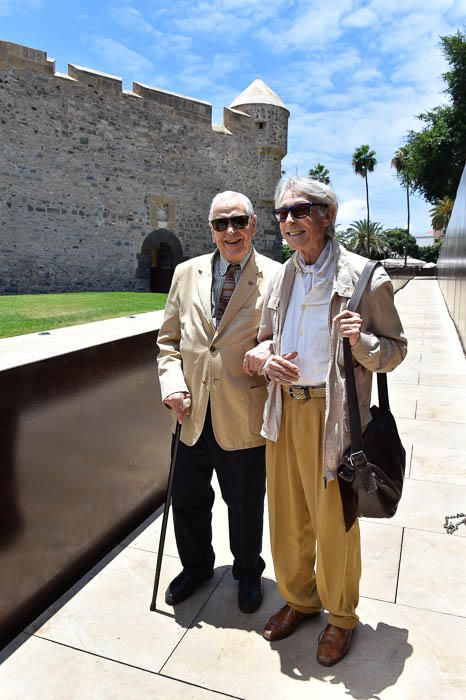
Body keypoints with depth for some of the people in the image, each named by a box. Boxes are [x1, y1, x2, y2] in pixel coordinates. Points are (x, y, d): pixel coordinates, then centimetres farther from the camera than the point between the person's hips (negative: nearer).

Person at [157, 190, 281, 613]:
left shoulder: (276, 278, -6)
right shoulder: (186, 273, 6)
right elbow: (168, 338, 9)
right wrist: (172, 383, -4)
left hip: (244, 418, -3)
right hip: (192, 414, 4)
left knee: (245, 504, 16)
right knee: (187, 500, 18)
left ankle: (248, 572, 45)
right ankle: (196, 566, 48)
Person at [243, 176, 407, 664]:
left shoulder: (364, 277, -8)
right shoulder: (281, 277, 8)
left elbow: (395, 350, -3)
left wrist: (361, 341, -24)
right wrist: (267, 359, -6)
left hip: (333, 414, -5)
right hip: (284, 411, 5)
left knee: (334, 522, 11)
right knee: (286, 517, 17)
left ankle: (340, 616, 38)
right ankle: (298, 599, 43)